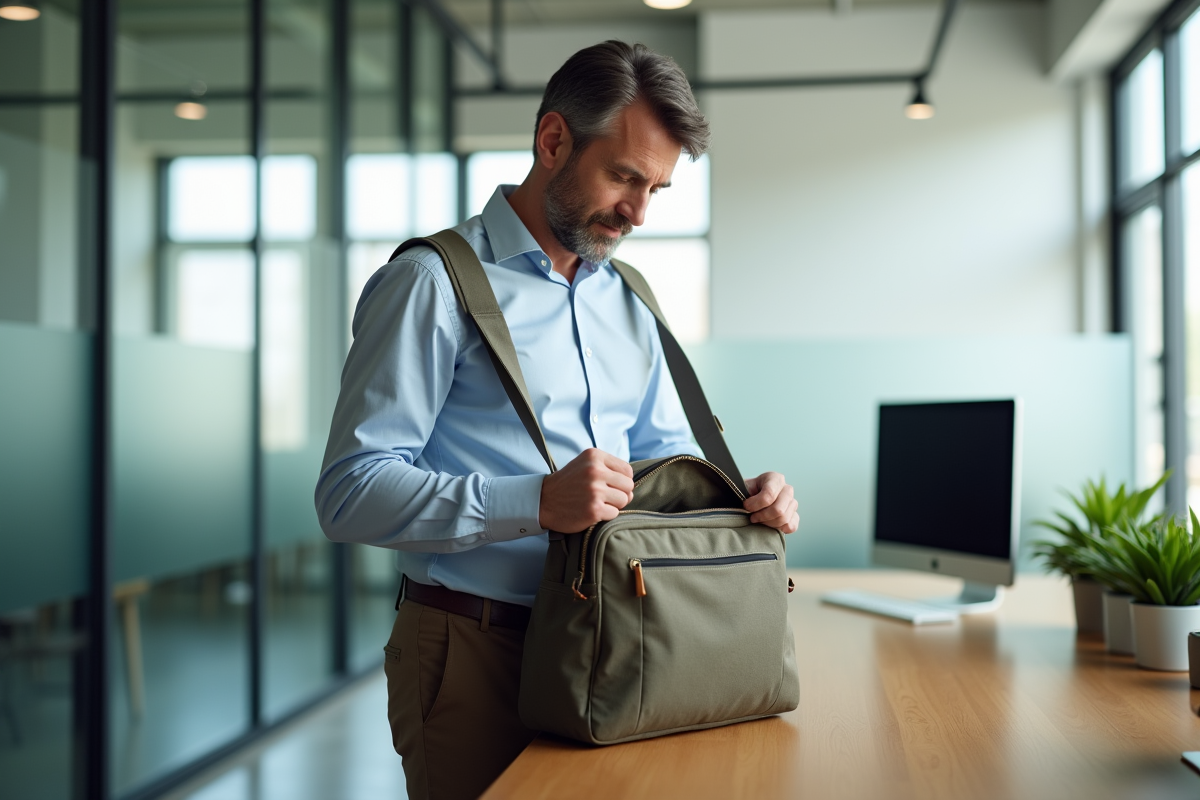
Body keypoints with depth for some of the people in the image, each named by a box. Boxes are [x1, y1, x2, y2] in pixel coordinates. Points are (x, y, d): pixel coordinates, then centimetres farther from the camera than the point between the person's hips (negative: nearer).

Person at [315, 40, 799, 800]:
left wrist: (741, 498, -4)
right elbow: (352, 492, -19)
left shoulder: (627, 301, 14)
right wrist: (536, 503, -30)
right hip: (476, 654, -7)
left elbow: (665, 452, 18)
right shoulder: (436, 282, -11)